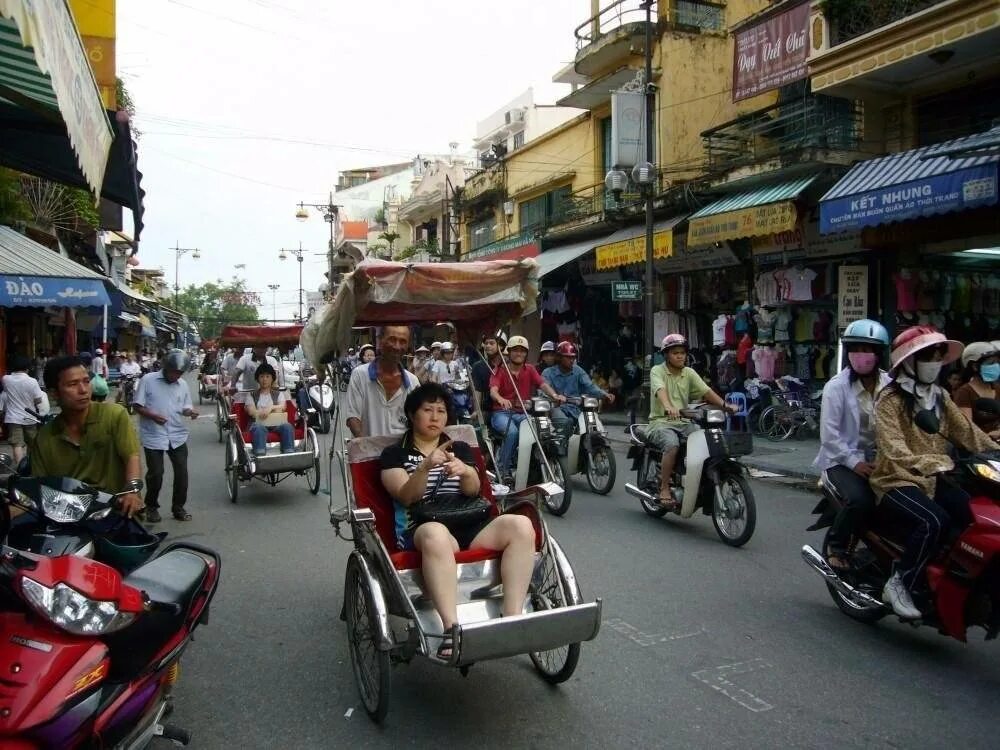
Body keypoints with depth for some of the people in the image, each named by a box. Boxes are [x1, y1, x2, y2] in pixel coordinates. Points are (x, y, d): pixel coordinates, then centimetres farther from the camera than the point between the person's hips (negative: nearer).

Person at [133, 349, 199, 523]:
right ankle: (151, 507, 21)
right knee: (155, 474, 0)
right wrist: (153, 416, -21)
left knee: (182, 472, 3)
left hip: (177, 436, 4)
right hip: (153, 436, -3)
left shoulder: (183, 385, 6)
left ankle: (178, 507, 18)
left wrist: (190, 412, -12)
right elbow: (137, 406, -5)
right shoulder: (148, 380, -5)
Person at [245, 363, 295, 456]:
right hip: (259, 423, -1)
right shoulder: (252, 395, 20)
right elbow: (251, 411, 2)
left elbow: (283, 407, 6)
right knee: (259, 428, -38)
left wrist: (271, 407, -19)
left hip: (276, 424, 1)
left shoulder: (279, 393, 25)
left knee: (287, 426, -32)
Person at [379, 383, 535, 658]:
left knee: (521, 525, -26)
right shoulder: (394, 454, 11)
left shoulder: (460, 448, 21)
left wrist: (465, 471, -20)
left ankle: (513, 619, -29)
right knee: (436, 535, -41)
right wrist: (426, 466, -24)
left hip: (469, 525, 4)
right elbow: (406, 497, -6)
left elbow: (473, 491, 4)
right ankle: (452, 628, -45)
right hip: (422, 530, -3)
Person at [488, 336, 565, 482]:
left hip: (522, 414, 3)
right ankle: (502, 470, -20)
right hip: (501, 413, -3)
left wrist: (555, 396, -27)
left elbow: (543, 384, -4)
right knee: (513, 432, -34)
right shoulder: (499, 370, 3)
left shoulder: (530, 370, 13)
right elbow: (493, 391, -15)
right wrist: (501, 399, -40)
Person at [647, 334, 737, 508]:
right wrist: (668, 407, -45)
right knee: (672, 445, -34)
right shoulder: (657, 371, -4)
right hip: (661, 422, -5)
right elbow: (660, 390, -24)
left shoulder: (689, 373, 13)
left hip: (684, 422, 5)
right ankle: (664, 489, -22)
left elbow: (706, 391, 1)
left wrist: (724, 405, -16)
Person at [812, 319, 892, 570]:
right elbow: (829, 435, -12)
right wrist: (854, 462, -17)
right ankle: (835, 545, -1)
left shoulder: (889, 385, 5)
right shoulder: (836, 386, -7)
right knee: (861, 499, -28)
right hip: (842, 459, -4)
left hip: (878, 458, 4)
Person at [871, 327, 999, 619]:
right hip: (897, 481, -7)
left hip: (934, 479, 7)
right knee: (935, 521, -31)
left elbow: (966, 431, 5)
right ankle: (898, 584, -15)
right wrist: (939, 463, -38)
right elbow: (896, 453, -23)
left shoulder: (939, 396, 13)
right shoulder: (890, 399, -11)